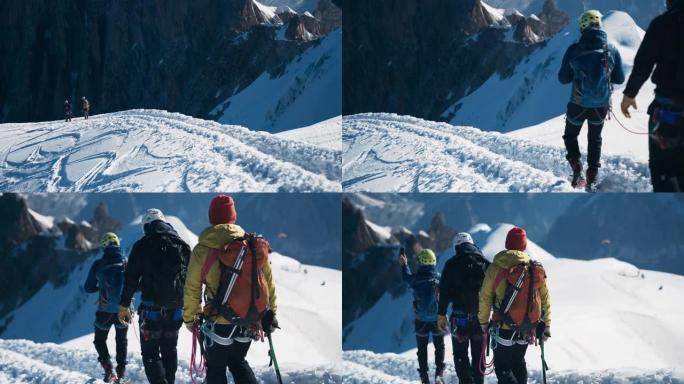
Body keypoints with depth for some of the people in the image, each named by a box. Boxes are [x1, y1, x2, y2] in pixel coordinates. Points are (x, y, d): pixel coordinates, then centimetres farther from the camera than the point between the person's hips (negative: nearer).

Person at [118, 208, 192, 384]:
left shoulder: (142, 246, -4)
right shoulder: (182, 245, 8)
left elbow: (131, 278, -4)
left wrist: (124, 305, 4)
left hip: (152, 307, -4)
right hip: (176, 308, 4)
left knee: (150, 352, -1)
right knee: (169, 349, 19)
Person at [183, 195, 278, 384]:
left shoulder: (202, 250, -10)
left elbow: (192, 288, -3)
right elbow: (267, 279, 4)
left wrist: (189, 317, 12)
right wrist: (271, 311, 17)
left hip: (219, 322, -3)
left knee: (215, 369, 14)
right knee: (238, 362, 25)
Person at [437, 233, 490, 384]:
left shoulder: (452, 264, -2)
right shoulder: (485, 263, 5)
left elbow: (444, 292, -3)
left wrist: (442, 314, 2)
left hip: (460, 315, -3)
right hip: (482, 316, 3)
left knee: (460, 353, 3)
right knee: (479, 355, 12)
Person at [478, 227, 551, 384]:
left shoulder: (495, 268, -9)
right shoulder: (536, 269, 0)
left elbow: (485, 297, -4)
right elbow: (545, 299, 6)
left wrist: (483, 321, 10)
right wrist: (546, 325, 15)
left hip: (504, 329, -4)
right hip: (528, 329, 4)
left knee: (502, 367, 2)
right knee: (518, 363, 23)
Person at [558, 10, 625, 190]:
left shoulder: (574, 50, -13)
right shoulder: (611, 50, -7)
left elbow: (563, 78, -5)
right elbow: (620, 78, 2)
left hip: (578, 103, -2)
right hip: (601, 105, 2)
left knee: (570, 135, 22)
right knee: (595, 139, 23)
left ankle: (577, 170, 2)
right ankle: (592, 178, 17)